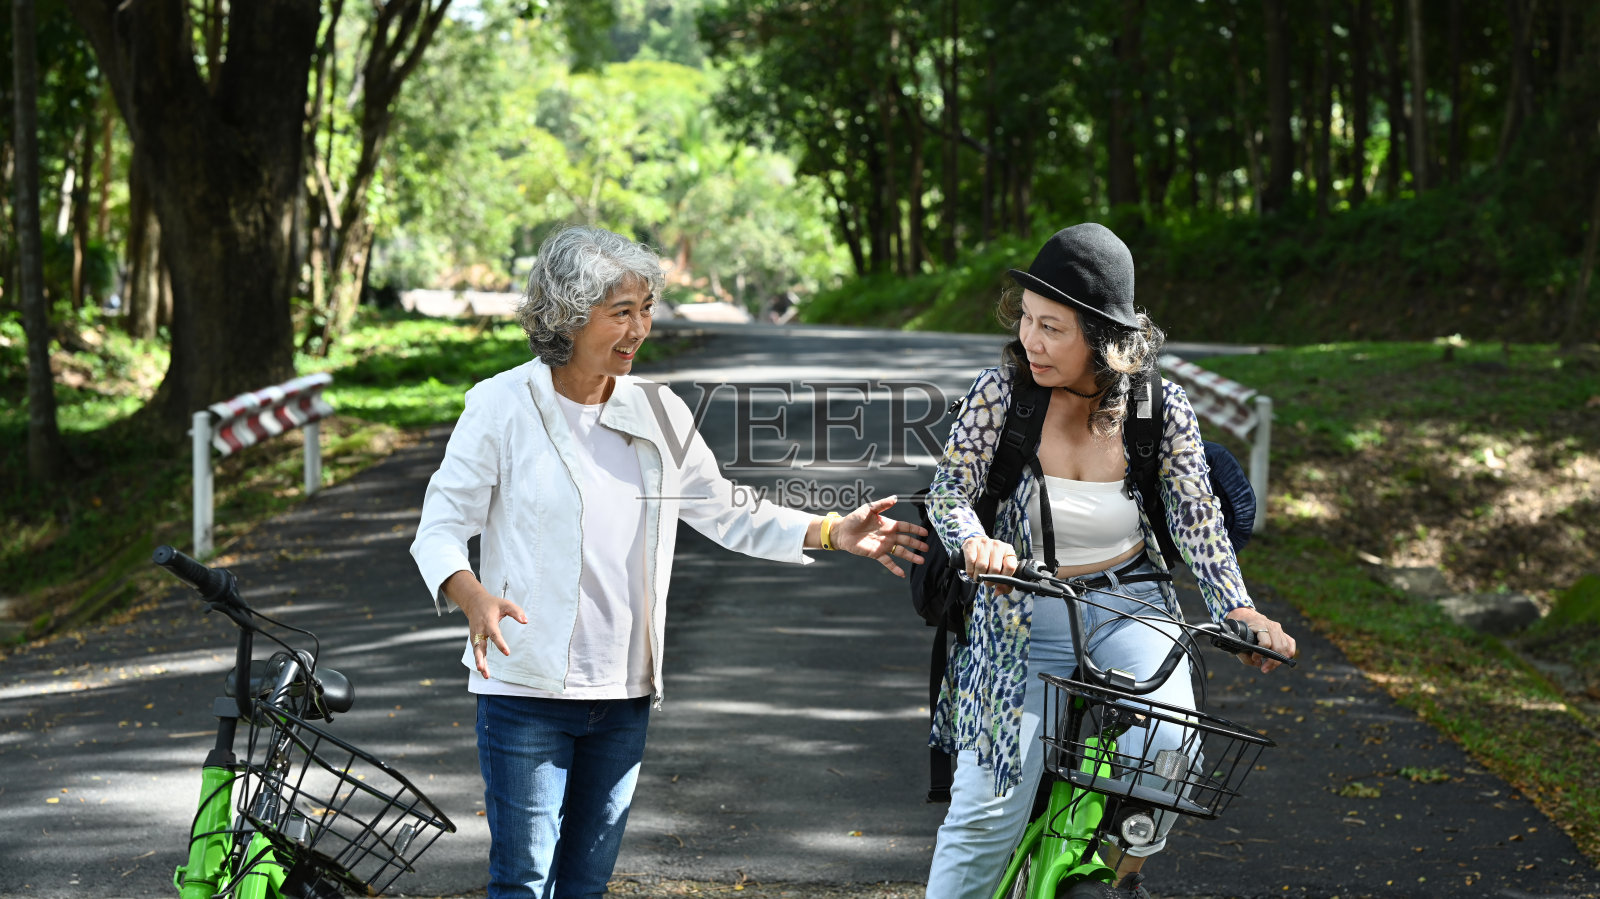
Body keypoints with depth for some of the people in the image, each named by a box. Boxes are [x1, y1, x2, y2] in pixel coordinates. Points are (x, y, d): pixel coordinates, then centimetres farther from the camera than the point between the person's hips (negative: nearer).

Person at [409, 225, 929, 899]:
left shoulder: (657, 412, 6)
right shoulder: (503, 406, -7)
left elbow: (726, 512, 15)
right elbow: (439, 530, -8)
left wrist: (835, 532, 4)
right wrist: (474, 597, -29)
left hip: (625, 693, 5)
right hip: (527, 690, -5)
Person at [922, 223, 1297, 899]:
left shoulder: (1161, 408, -7)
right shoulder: (1000, 393, -10)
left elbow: (1196, 515, -3)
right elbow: (949, 487, -12)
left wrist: (1238, 609, -16)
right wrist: (974, 541, -34)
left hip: (1128, 612, 1)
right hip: (1022, 620, 0)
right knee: (987, 810, -13)